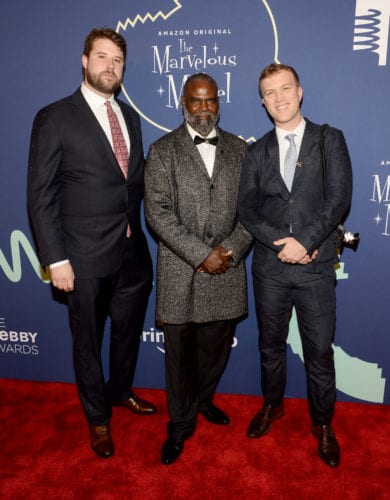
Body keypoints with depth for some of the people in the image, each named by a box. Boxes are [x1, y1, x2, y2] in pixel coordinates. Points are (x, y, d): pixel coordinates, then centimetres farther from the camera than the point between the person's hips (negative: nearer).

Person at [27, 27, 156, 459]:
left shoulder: (129, 116, 10)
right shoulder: (55, 117, -7)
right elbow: (40, 196, -10)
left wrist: (140, 229, 3)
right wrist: (56, 259, -14)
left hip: (134, 250, 6)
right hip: (87, 256, -5)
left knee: (129, 330, 21)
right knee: (88, 340, 13)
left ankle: (120, 391, 48)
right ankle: (97, 417, 36)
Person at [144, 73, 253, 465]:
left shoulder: (238, 149, 8)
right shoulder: (162, 150, -1)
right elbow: (158, 213, -10)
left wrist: (231, 251, -10)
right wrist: (201, 255, -16)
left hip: (226, 270, 3)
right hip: (180, 271, -2)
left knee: (216, 345, 15)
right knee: (179, 351, 9)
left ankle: (203, 399, 43)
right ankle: (181, 425, 29)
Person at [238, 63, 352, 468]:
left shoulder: (329, 140, 3)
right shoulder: (257, 152, 8)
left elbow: (339, 198, -8)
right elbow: (246, 208, -2)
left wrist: (306, 242, -17)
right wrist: (281, 242, -16)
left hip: (315, 267, -2)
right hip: (269, 267, 2)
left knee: (319, 349, 8)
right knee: (270, 343, 17)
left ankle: (323, 423, 30)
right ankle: (272, 405, 40)